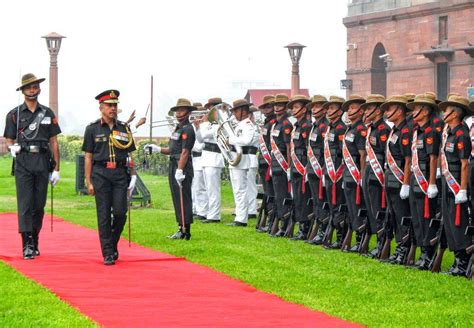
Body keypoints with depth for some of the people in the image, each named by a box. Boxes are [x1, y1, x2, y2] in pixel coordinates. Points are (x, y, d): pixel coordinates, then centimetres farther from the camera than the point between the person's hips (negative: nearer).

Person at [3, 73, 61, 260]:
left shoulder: (47, 114, 11)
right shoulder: (14, 114, 7)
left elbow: (54, 142, 11)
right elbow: (9, 140, 9)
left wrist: (56, 169, 6)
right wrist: (12, 147, -15)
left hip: (43, 162, 2)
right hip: (23, 162, -2)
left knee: (39, 205, 6)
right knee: (25, 204, -10)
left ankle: (35, 242, 17)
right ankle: (27, 246, -14)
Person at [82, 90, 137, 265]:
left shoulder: (124, 128, 10)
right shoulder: (92, 129, 3)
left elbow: (129, 155, 14)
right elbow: (88, 157, 3)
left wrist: (132, 176, 6)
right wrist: (88, 182, -2)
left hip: (120, 174, 2)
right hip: (101, 174, -2)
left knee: (120, 212, -6)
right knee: (104, 215, -3)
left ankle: (113, 243, 19)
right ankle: (108, 253, 1)